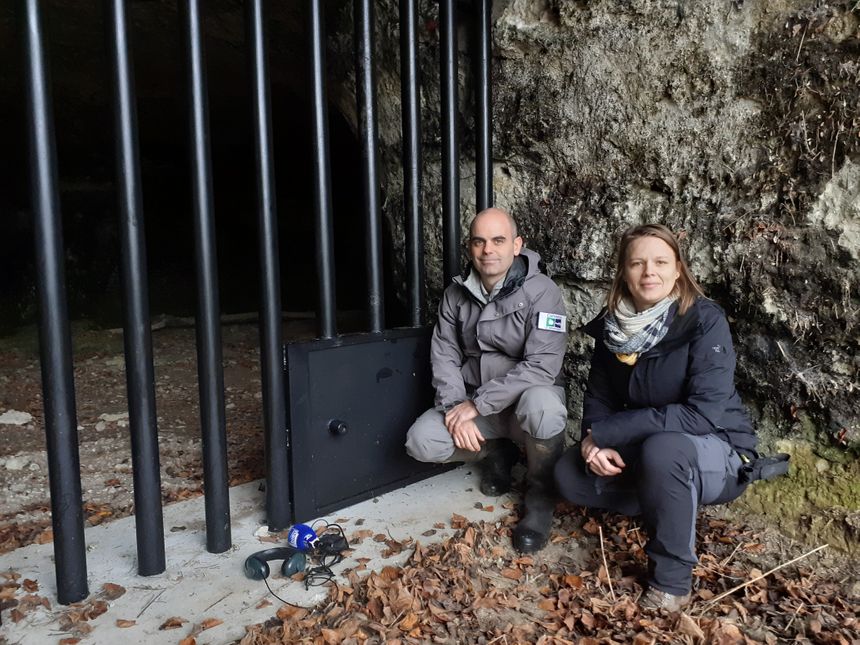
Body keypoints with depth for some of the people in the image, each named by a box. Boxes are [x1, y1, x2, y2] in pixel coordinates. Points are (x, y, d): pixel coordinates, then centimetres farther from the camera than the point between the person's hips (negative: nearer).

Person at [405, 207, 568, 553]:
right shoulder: (456, 293, 1)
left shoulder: (541, 291, -16)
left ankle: (541, 493, -8)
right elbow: (444, 357, -1)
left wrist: (476, 404, -26)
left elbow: (542, 365, -25)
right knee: (421, 441, -19)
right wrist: (457, 409, -18)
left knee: (540, 404, -39)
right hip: (473, 404, 4)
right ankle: (497, 454, 13)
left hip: (527, 400, -4)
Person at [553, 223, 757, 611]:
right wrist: (596, 442, -22)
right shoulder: (613, 325, -5)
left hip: (717, 454, -5)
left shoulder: (705, 321, -21)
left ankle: (672, 581, -16)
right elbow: (599, 398, 1)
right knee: (569, 475, -11)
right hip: (643, 452, 6)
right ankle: (676, 504, 4)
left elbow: (705, 414, -29)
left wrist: (607, 432, -28)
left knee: (661, 448, -37)